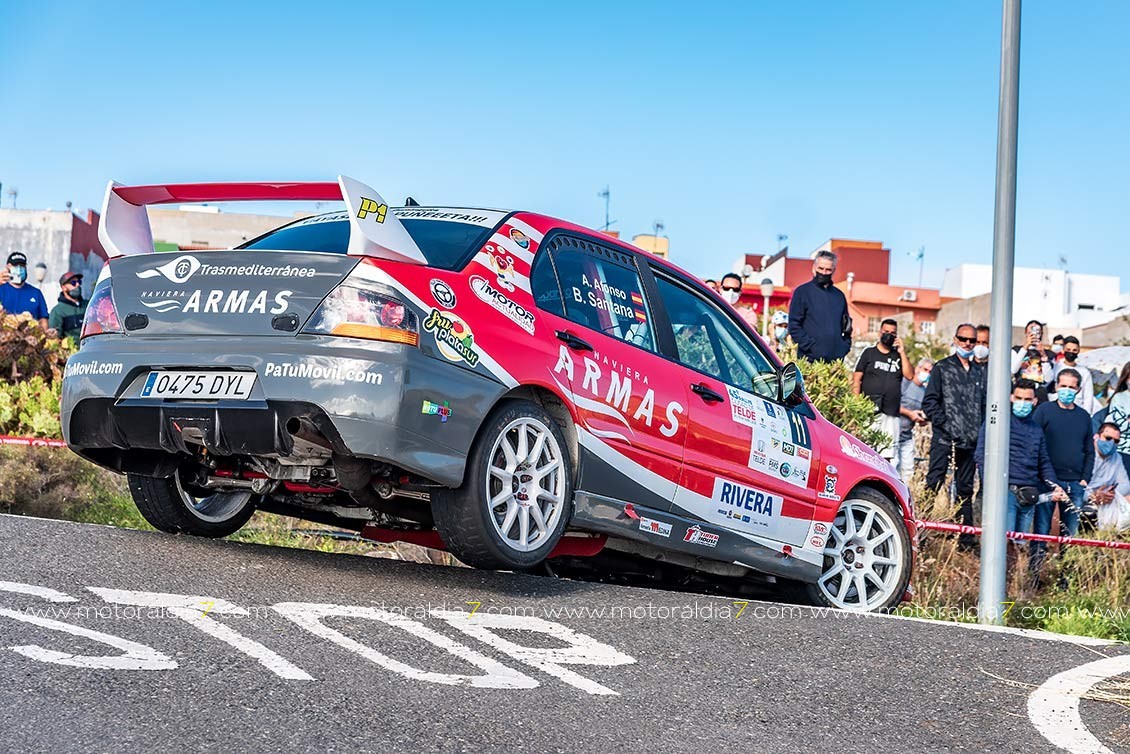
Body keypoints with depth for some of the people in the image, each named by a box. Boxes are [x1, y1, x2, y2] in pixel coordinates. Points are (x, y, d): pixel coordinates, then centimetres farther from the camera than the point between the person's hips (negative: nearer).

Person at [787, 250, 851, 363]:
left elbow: (846, 327, 26)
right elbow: (794, 326, -2)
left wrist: (845, 346, 8)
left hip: (836, 360, 4)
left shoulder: (839, 295, 19)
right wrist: (811, 346, -11)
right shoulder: (802, 291, 4)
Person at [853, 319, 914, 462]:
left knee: (887, 455, 1)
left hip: (891, 413, 3)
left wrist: (902, 352, 0)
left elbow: (909, 375, 3)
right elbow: (856, 380, 4)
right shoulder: (869, 353, 9)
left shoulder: (899, 356, 17)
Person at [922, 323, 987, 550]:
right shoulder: (942, 368, 3)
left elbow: (985, 404, 18)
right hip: (944, 439, -4)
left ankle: (965, 539, 14)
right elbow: (929, 402, -2)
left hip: (971, 441, 5)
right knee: (933, 484, -9)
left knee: (966, 489, 10)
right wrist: (945, 425, -11)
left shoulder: (980, 372, 15)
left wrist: (980, 431, 5)